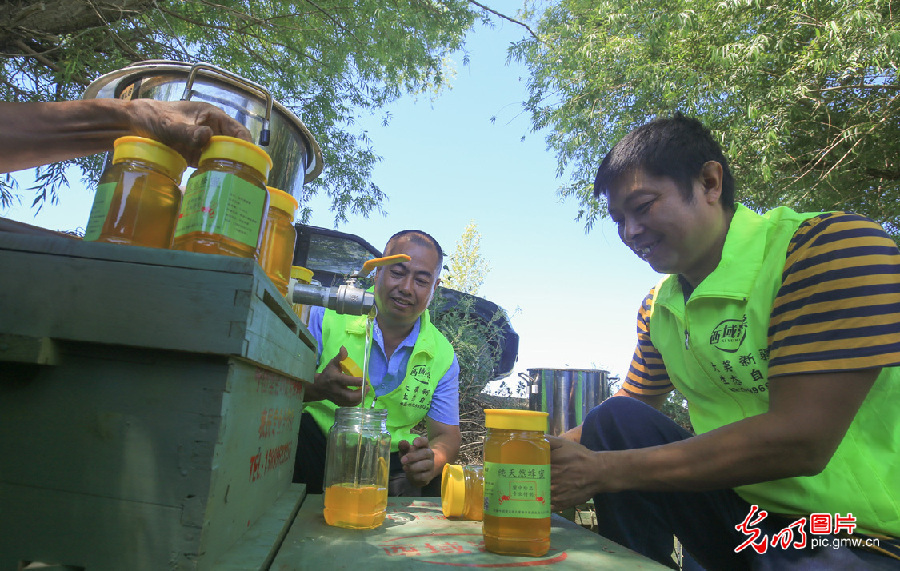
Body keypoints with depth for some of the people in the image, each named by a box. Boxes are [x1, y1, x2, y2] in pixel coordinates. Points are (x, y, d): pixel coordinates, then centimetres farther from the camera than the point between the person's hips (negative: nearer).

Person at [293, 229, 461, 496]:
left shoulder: (443, 355, 2)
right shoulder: (327, 315, -7)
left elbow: (446, 434, 4)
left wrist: (431, 460, -21)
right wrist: (317, 388, -32)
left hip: (390, 461, 1)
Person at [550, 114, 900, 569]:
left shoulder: (834, 246, -19)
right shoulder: (657, 306, 3)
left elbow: (799, 441, -27)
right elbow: (630, 414, 14)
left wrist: (600, 471, -23)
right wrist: (552, 452, -5)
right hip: (737, 504, 6)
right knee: (613, 421, -10)